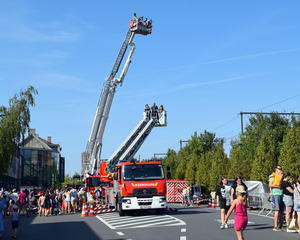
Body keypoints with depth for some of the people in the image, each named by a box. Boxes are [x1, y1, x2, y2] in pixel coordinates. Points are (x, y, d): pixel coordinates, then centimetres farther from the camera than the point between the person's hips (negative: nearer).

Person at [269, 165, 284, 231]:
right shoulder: (272, 176, 2)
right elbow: (270, 185, -10)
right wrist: (278, 186, -14)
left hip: (282, 194, 7)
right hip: (276, 194, -7)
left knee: (281, 211, 4)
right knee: (277, 210, -12)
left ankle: (280, 226, 9)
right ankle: (275, 226, -12)